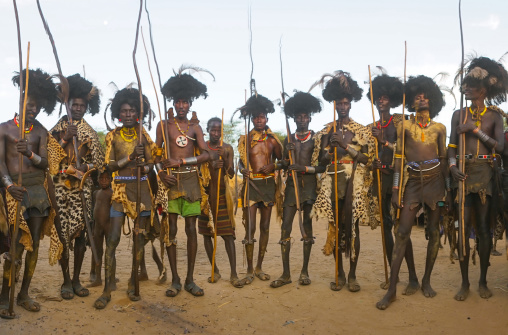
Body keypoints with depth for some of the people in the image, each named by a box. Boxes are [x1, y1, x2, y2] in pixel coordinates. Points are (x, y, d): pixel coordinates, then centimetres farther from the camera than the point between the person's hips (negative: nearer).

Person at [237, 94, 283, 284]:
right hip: (251, 184, -2)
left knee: (265, 226, 7)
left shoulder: (272, 140, 8)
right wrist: (244, 170, -11)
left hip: (268, 184, 2)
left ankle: (259, 267, 18)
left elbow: (281, 160, 15)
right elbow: (241, 162, 10)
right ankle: (249, 270, 4)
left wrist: (272, 166, -5)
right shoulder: (245, 139, 5)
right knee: (250, 227, -6)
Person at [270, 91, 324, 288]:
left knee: (307, 227, 3)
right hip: (291, 185, 2)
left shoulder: (316, 139, 4)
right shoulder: (288, 140, 12)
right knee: (286, 227, -4)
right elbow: (284, 166, 12)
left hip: (309, 185, -2)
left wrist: (304, 168, -16)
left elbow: (322, 167, -1)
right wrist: (287, 153, -7)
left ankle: (304, 272, 14)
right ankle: (286, 274, 2)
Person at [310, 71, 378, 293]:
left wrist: (344, 144, -12)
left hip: (354, 183, -2)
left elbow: (366, 158, -3)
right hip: (332, 183, 2)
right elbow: (319, 161, 11)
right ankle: (340, 274, 14)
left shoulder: (362, 131, 7)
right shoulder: (326, 131, 12)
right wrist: (331, 146, -8)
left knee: (352, 227, -4)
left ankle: (352, 275, 8)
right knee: (334, 227, 3)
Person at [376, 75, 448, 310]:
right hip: (413, 181, -1)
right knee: (403, 232, -7)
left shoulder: (439, 128, 8)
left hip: (435, 180, 2)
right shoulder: (404, 127, 4)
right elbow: (398, 159, 0)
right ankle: (392, 288, 0)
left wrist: (449, 189, 6)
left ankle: (426, 280, 19)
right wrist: (395, 190, -5)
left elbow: (444, 159, 10)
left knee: (433, 232, 4)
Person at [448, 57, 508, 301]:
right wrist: (452, 165, -13)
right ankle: (465, 282, 8)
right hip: (464, 173, 1)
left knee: (484, 228, 3)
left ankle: (483, 281, 15)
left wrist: (475, 129, -10)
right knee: (463, 227, -2)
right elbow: (452, 147, 6)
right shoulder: (459, 114, 9)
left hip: (486, 174, -1)